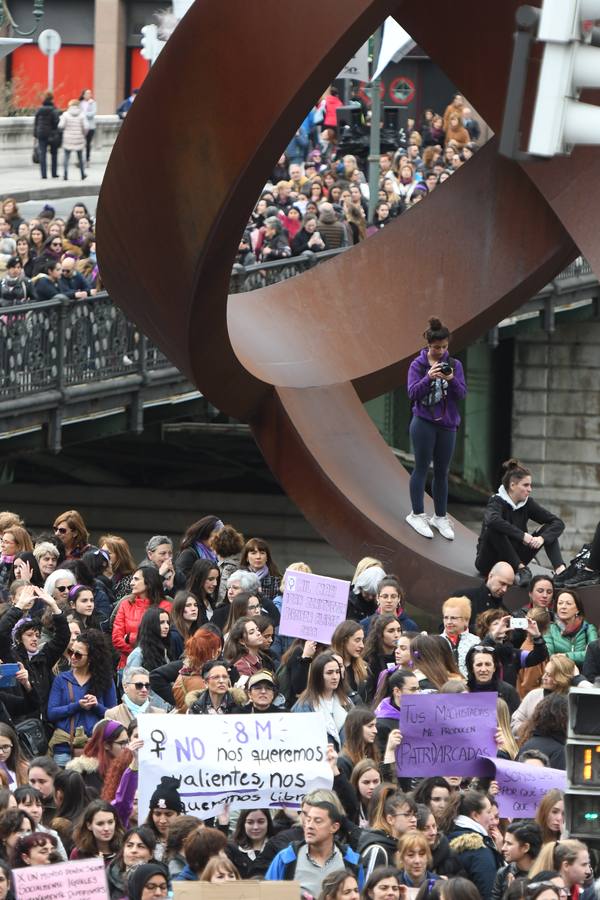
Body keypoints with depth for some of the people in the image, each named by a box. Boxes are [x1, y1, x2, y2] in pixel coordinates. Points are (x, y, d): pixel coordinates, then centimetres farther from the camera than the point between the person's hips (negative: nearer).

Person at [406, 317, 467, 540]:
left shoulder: (454, 364, 2)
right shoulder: (418, 365, -5)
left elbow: (461, 394, -3)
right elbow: (412, 393, -11)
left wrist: (452, 379, -22)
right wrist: (429, 377, -26)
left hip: (447, 424, 3)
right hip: (424, 423, -3)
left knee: (442, 472, 9)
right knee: (421, 468, 0)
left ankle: (440, 517, 17)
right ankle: (416, 515, 8)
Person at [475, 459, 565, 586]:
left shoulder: (527, 503, 0)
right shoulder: (497, 502, -15)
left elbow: (558, 523, -5)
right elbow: (492, 520, -40)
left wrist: (542, 538, -24)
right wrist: (522, 535, -38)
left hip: (515, 560, 5)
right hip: (489, 562, -5)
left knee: (549, 529, -7)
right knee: (494, 529, -33)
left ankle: (560, 570, -26)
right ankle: (521, 569, -35)